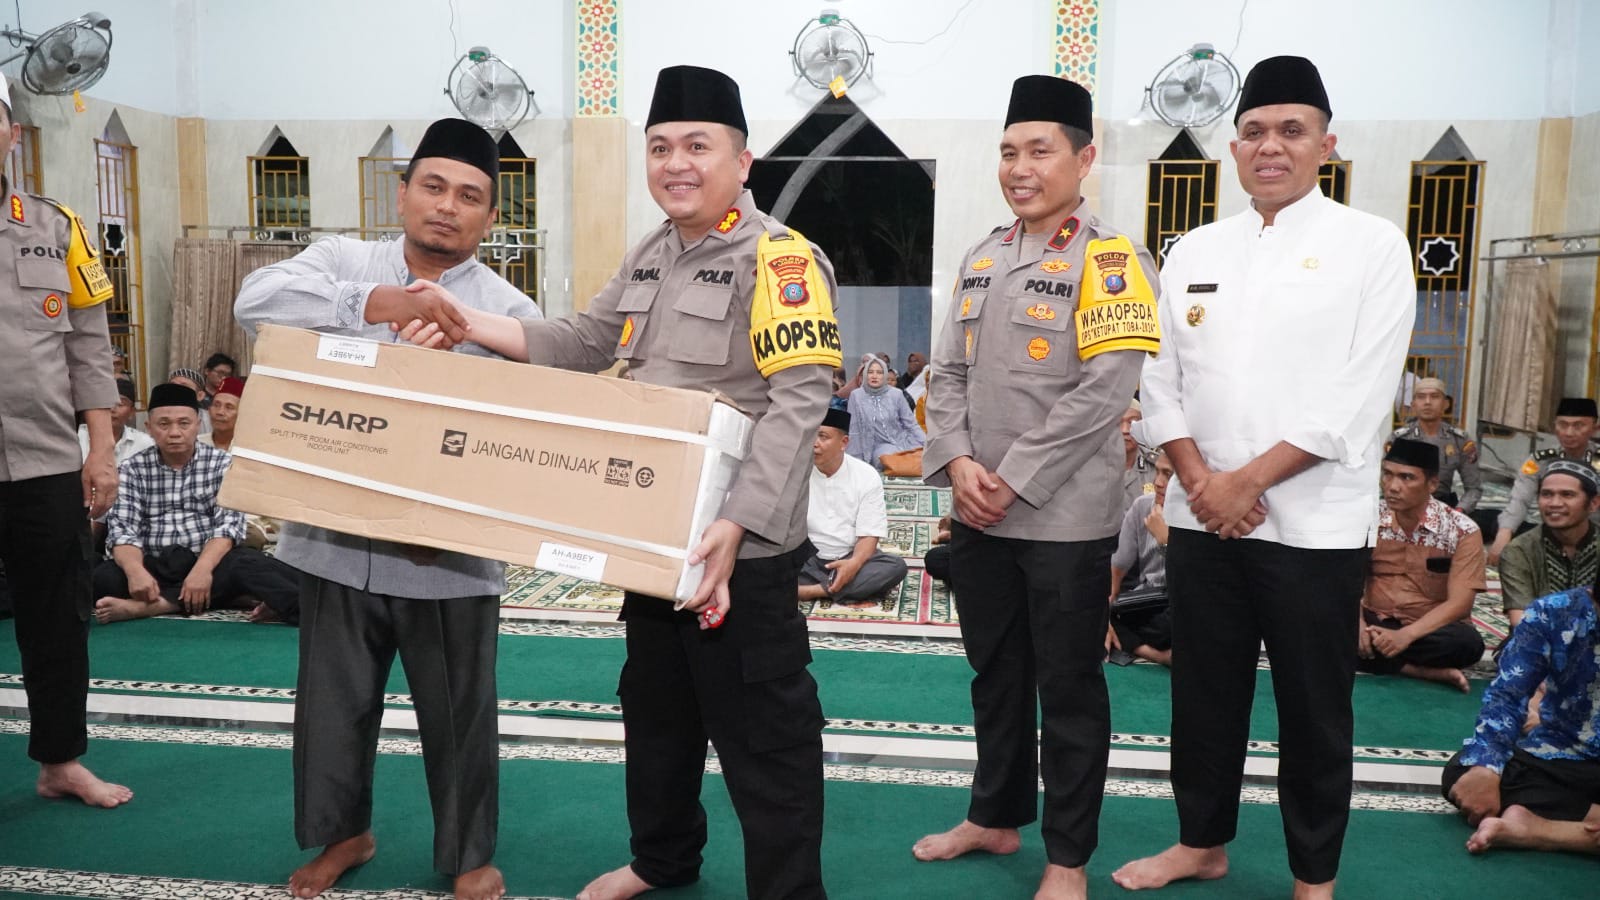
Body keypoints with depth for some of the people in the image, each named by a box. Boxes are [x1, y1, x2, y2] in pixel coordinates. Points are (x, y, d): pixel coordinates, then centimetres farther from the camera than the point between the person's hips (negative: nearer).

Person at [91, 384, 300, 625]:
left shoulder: (222, 463, 5)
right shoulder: (133, 469, 9)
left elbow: (229, 524, -6)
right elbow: (122, 529, -2)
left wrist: (202, 568, -24)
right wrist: (135, 570, -24)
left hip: (207, 562, -2)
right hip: (153, 567, 2)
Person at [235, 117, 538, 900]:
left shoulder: (508, 312, -2)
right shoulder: (342, 260, 4)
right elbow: (258, 300, -16)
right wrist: (380, 303, -27)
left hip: (449, 555, -2)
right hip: (337, 541, 2)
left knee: (459, 717, 11)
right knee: (334, 706, 18)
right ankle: (342, 832, 42)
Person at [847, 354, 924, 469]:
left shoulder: (897, 394, 2)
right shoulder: (856, 395, -4)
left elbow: (911, 424, 6)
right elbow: (854, 430, -1)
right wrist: (856, 461, -1)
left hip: (902, 444, 3)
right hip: (880, 447, -3)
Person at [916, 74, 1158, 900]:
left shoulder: (1110, 258, -9)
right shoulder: (981, 257, 11)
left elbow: (1104, 389, -17)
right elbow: (948, 371, 9)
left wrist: (1014, 481, -17)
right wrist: (958, 463, -8)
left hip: (1064, 517, -6)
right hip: (977, 514, 6)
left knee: (1068, 688, 6)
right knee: (996, 673, 19)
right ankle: (995, 816, 37)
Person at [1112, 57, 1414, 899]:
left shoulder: (1372, 245, -3)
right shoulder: (1194, 251, 9)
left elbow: (1358, 398, -10)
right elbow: (1158, 376, 6)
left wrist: (1248, 482, -14)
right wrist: (1200, 479, -8)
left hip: (1314, 523, -3)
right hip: (1200, 517, 4)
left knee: (1314, 708, 7)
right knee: (1204, 693, 14)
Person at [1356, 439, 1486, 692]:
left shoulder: (1462, 531, -11)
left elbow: (1458, 603, -15)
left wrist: (1405, 635, -29)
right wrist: (1357, 624, -24)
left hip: (1430, 629, -2)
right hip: (1375, 622, 3)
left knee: (1467, 642, -35)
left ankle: (1375, 659, -18)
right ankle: (1430, 672, -22)